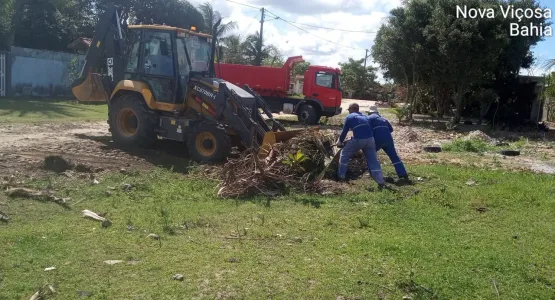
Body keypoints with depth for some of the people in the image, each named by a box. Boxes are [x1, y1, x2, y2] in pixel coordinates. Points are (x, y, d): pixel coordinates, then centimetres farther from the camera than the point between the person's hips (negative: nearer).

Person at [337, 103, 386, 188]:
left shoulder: (349, 117, 12)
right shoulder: (364, 116, 27)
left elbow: (344, 132, 15)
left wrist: (340, 141, 32)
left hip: (358, 140, -4)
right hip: (370, 139, 4)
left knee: (344, 155, 17)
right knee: (373, 161, 8)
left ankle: (341, 176, 19)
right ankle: (381, 182, -2)